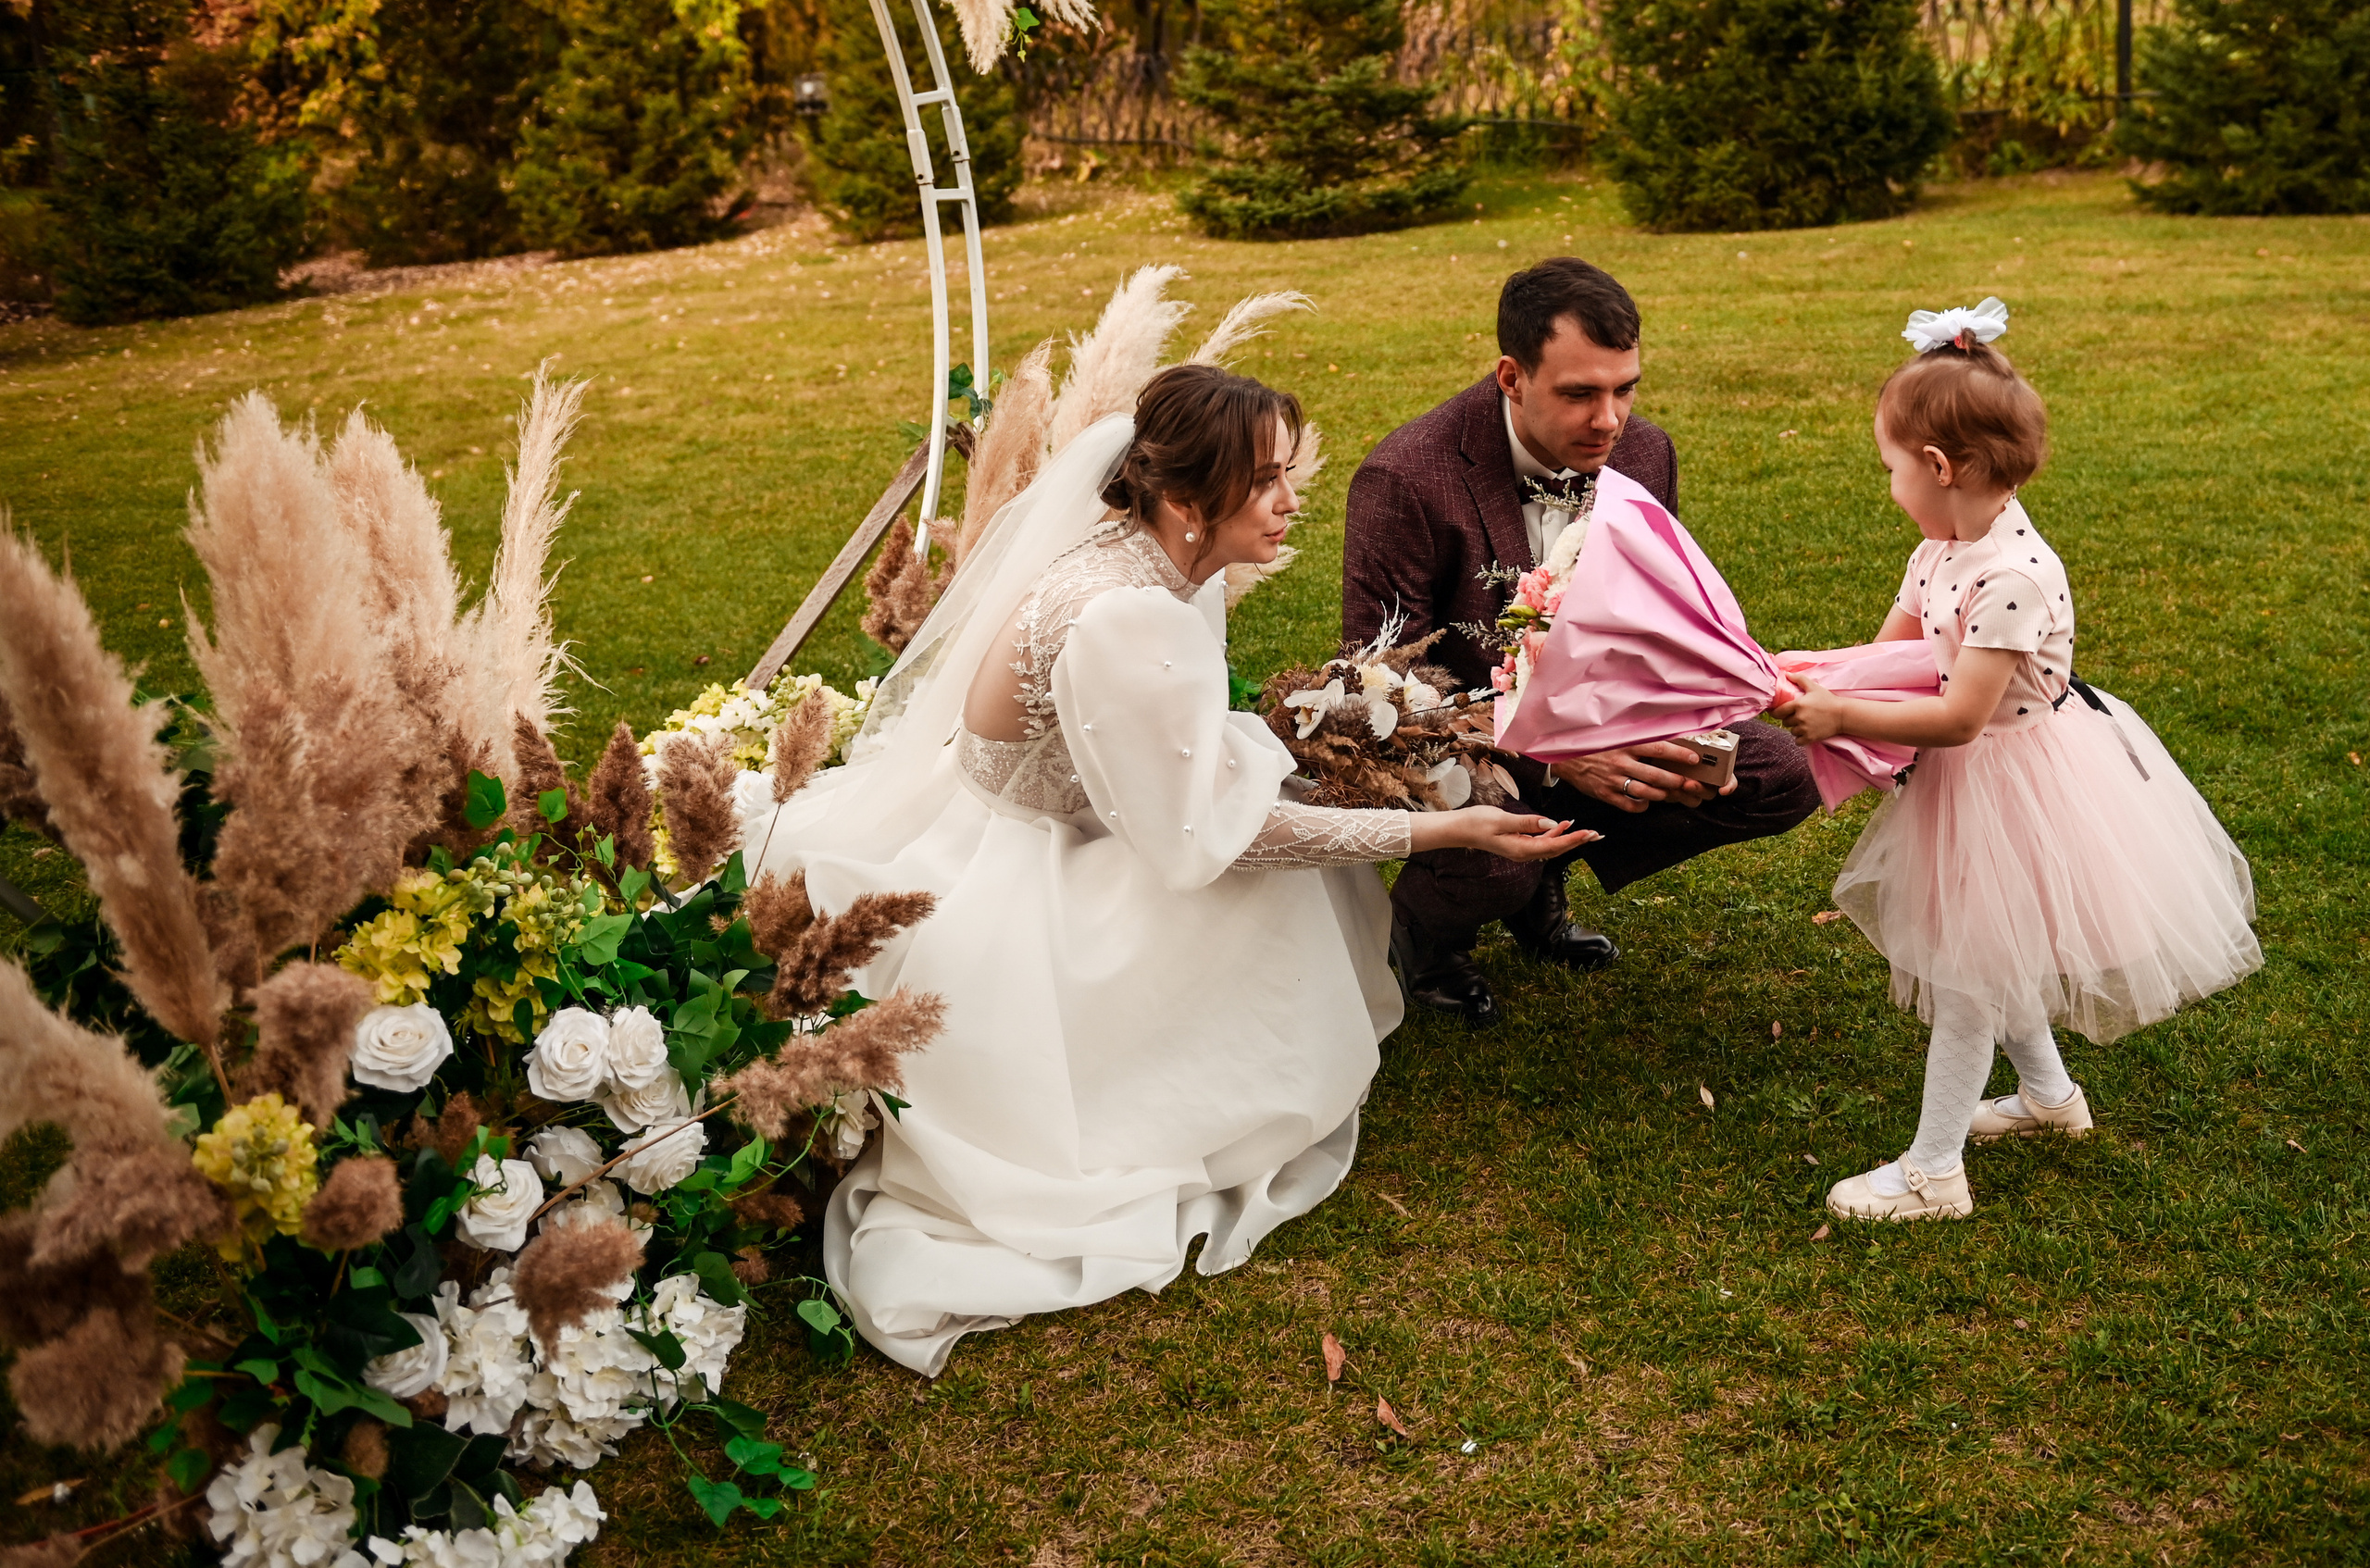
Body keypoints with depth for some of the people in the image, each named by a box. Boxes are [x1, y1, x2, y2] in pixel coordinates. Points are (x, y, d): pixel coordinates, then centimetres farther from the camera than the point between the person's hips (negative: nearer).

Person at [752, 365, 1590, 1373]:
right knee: (1264, 889, -13)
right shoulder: (1126, 618, -33)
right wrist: (1446, 830, -24)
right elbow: (1216, 833, -27)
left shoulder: (1154, 559, -4)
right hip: (982, 884, -9)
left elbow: (1188, 760, 7)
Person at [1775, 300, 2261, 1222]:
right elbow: (1892, 653, 7)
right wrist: (1809, 681, -7)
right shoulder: (1943, 549, -2)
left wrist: (1842, 718, -26)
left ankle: (1933, 1171, 11)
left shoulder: (2014, 575, -30)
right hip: (1973, 776, 9)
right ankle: (2049, 1094, 46)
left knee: (1971, 966, -1)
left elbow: (1957, 717, -30)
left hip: (2013, 784, -9)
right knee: (1991, 950, 24)